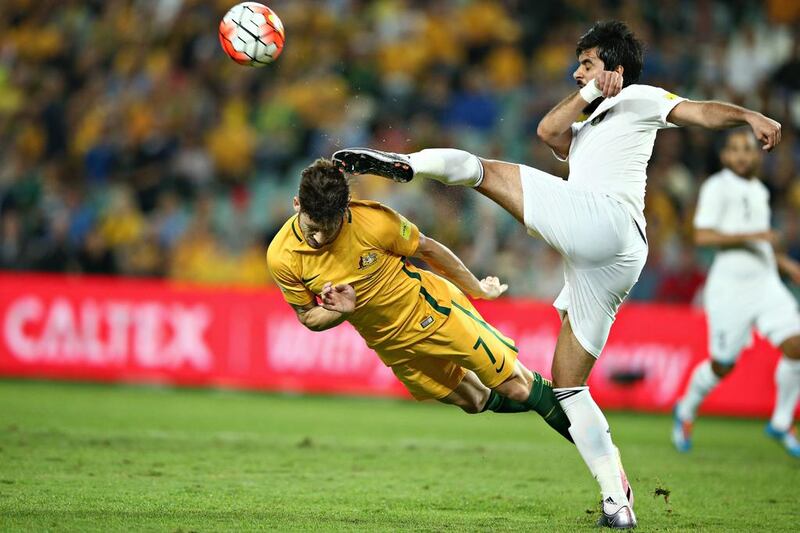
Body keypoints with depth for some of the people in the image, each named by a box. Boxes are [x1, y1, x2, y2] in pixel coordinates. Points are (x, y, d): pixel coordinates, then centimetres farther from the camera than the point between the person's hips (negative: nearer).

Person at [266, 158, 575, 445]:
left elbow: (427, 249, -9)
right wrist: (341, 311, -28)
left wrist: (476, 289, 5)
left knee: (517, 385, -1)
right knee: (475, 402, 15)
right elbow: (309, 318, -4)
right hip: (391, 346, 4)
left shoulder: (374, 221, -28)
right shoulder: (281, 257, -19)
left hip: (431, 311, -3)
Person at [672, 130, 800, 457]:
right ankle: (686, 411, 29)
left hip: (766, 282, 6)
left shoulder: (759, 191, 17)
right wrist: (749, 236, -22)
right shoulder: (717, 187, -8)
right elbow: (702, 236, -17)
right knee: (723, 365, 1)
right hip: (730, 285, -6)